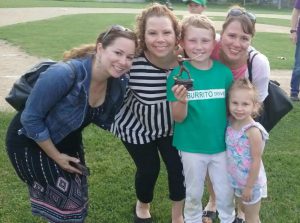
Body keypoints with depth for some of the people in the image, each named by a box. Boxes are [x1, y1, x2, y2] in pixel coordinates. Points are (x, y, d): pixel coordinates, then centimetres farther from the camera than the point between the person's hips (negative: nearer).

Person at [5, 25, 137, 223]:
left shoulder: (119, 82, -16)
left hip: (68, 140, 7)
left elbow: (105, 120, 0)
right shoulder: (64, 74, -37)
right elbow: (31, 119, -27)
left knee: (77, 198, 18)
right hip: (30, 141, -6)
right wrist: (56, 156, -17)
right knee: (63, 201, 1)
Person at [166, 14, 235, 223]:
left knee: (226, 193, 18)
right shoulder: (178, 74, -14)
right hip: (192, 146, -1)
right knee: (193, 194, 19)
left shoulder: (224, 72, -8)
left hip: (222, 144, 2)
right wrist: (181, 101, -32)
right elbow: (178, 118, -12)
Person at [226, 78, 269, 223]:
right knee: (244, 211, 25)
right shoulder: (231, 124, -7)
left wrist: (249, 187, -17)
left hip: (251, 182, -6)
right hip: (236, 181, 6)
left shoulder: (253, 131, -27)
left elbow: (256, 162, -22)